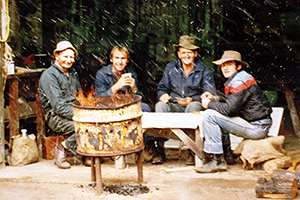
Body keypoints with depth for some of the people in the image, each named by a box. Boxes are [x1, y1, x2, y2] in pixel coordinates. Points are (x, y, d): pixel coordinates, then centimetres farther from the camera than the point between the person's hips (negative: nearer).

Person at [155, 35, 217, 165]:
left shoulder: (204, 71, 3)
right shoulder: (171, 68, 13)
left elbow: (210, 95, -5)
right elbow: (162, 87, 17)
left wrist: (192, 100, -22)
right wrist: (162, 95, -9)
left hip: (195, 106, -2)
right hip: (175, 107, 2)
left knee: (193, 106, -38)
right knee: (160, 105, -29)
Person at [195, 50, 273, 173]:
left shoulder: (240, 82, -16)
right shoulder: (236, 79, 15)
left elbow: (230, 109, -22)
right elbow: (232, 101, 22)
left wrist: (209, 104, -7)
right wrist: (215, 99, 8)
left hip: (257, 128, -11)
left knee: (209, 115, -15)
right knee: (219, 116, 25)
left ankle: (218, 161, -12)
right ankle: (226, 153, 21)